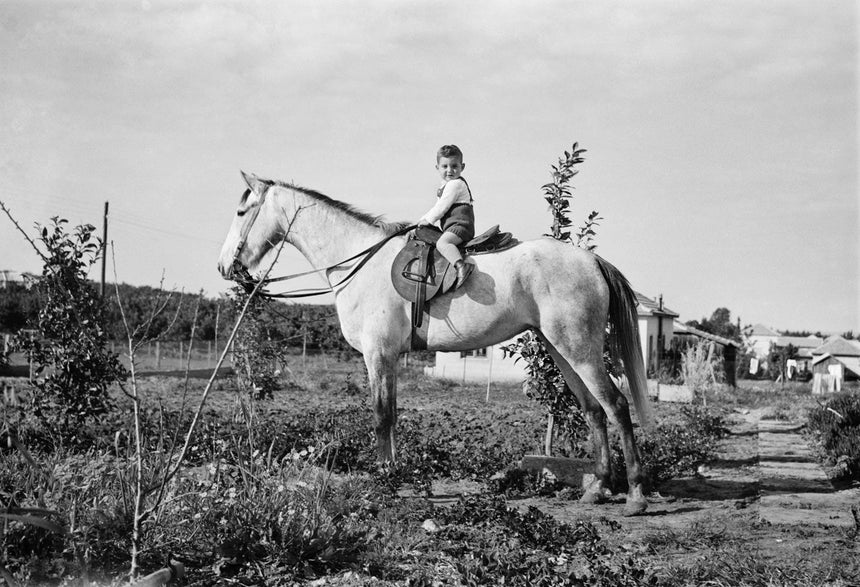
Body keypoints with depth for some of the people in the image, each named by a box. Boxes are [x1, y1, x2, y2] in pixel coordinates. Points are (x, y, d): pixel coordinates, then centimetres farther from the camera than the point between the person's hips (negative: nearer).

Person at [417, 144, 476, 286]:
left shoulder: (455, 184, -9)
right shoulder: (447, 185, 25)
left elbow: (442, 207, -12)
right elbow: (438, 206, 34)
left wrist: (428, 220, 0)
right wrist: (424, 219, 26)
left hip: (460, 224, -11)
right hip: (451, 226, 11)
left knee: (442, 242, -33)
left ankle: (461, 266, -53)